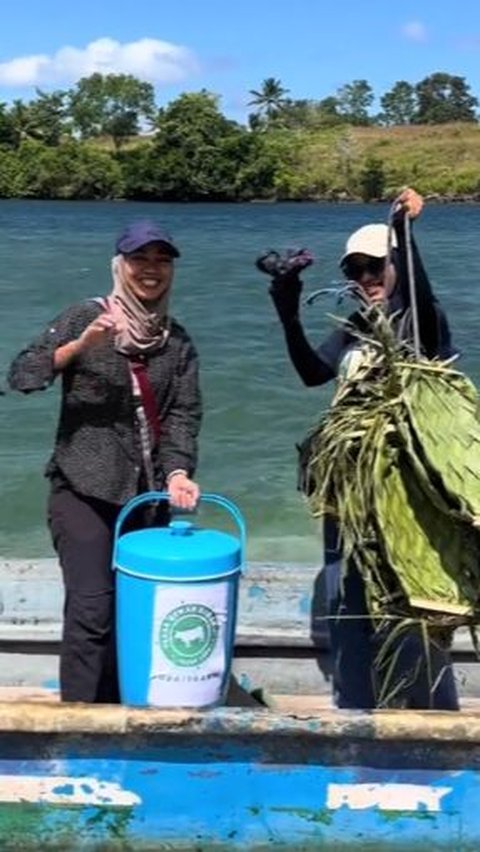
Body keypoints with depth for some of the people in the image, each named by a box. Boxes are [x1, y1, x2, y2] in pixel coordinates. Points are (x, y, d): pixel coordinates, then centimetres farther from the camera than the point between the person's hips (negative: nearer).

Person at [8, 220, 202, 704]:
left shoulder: (178, 341, 9)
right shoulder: (85, 318, -3)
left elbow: (184, 415, 1)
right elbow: (21, 376, -13)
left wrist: (178, 472, -16)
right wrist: (80, 345, -27)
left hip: (147, 495, 4)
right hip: (83, 489, -4)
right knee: (91, 608, -10)